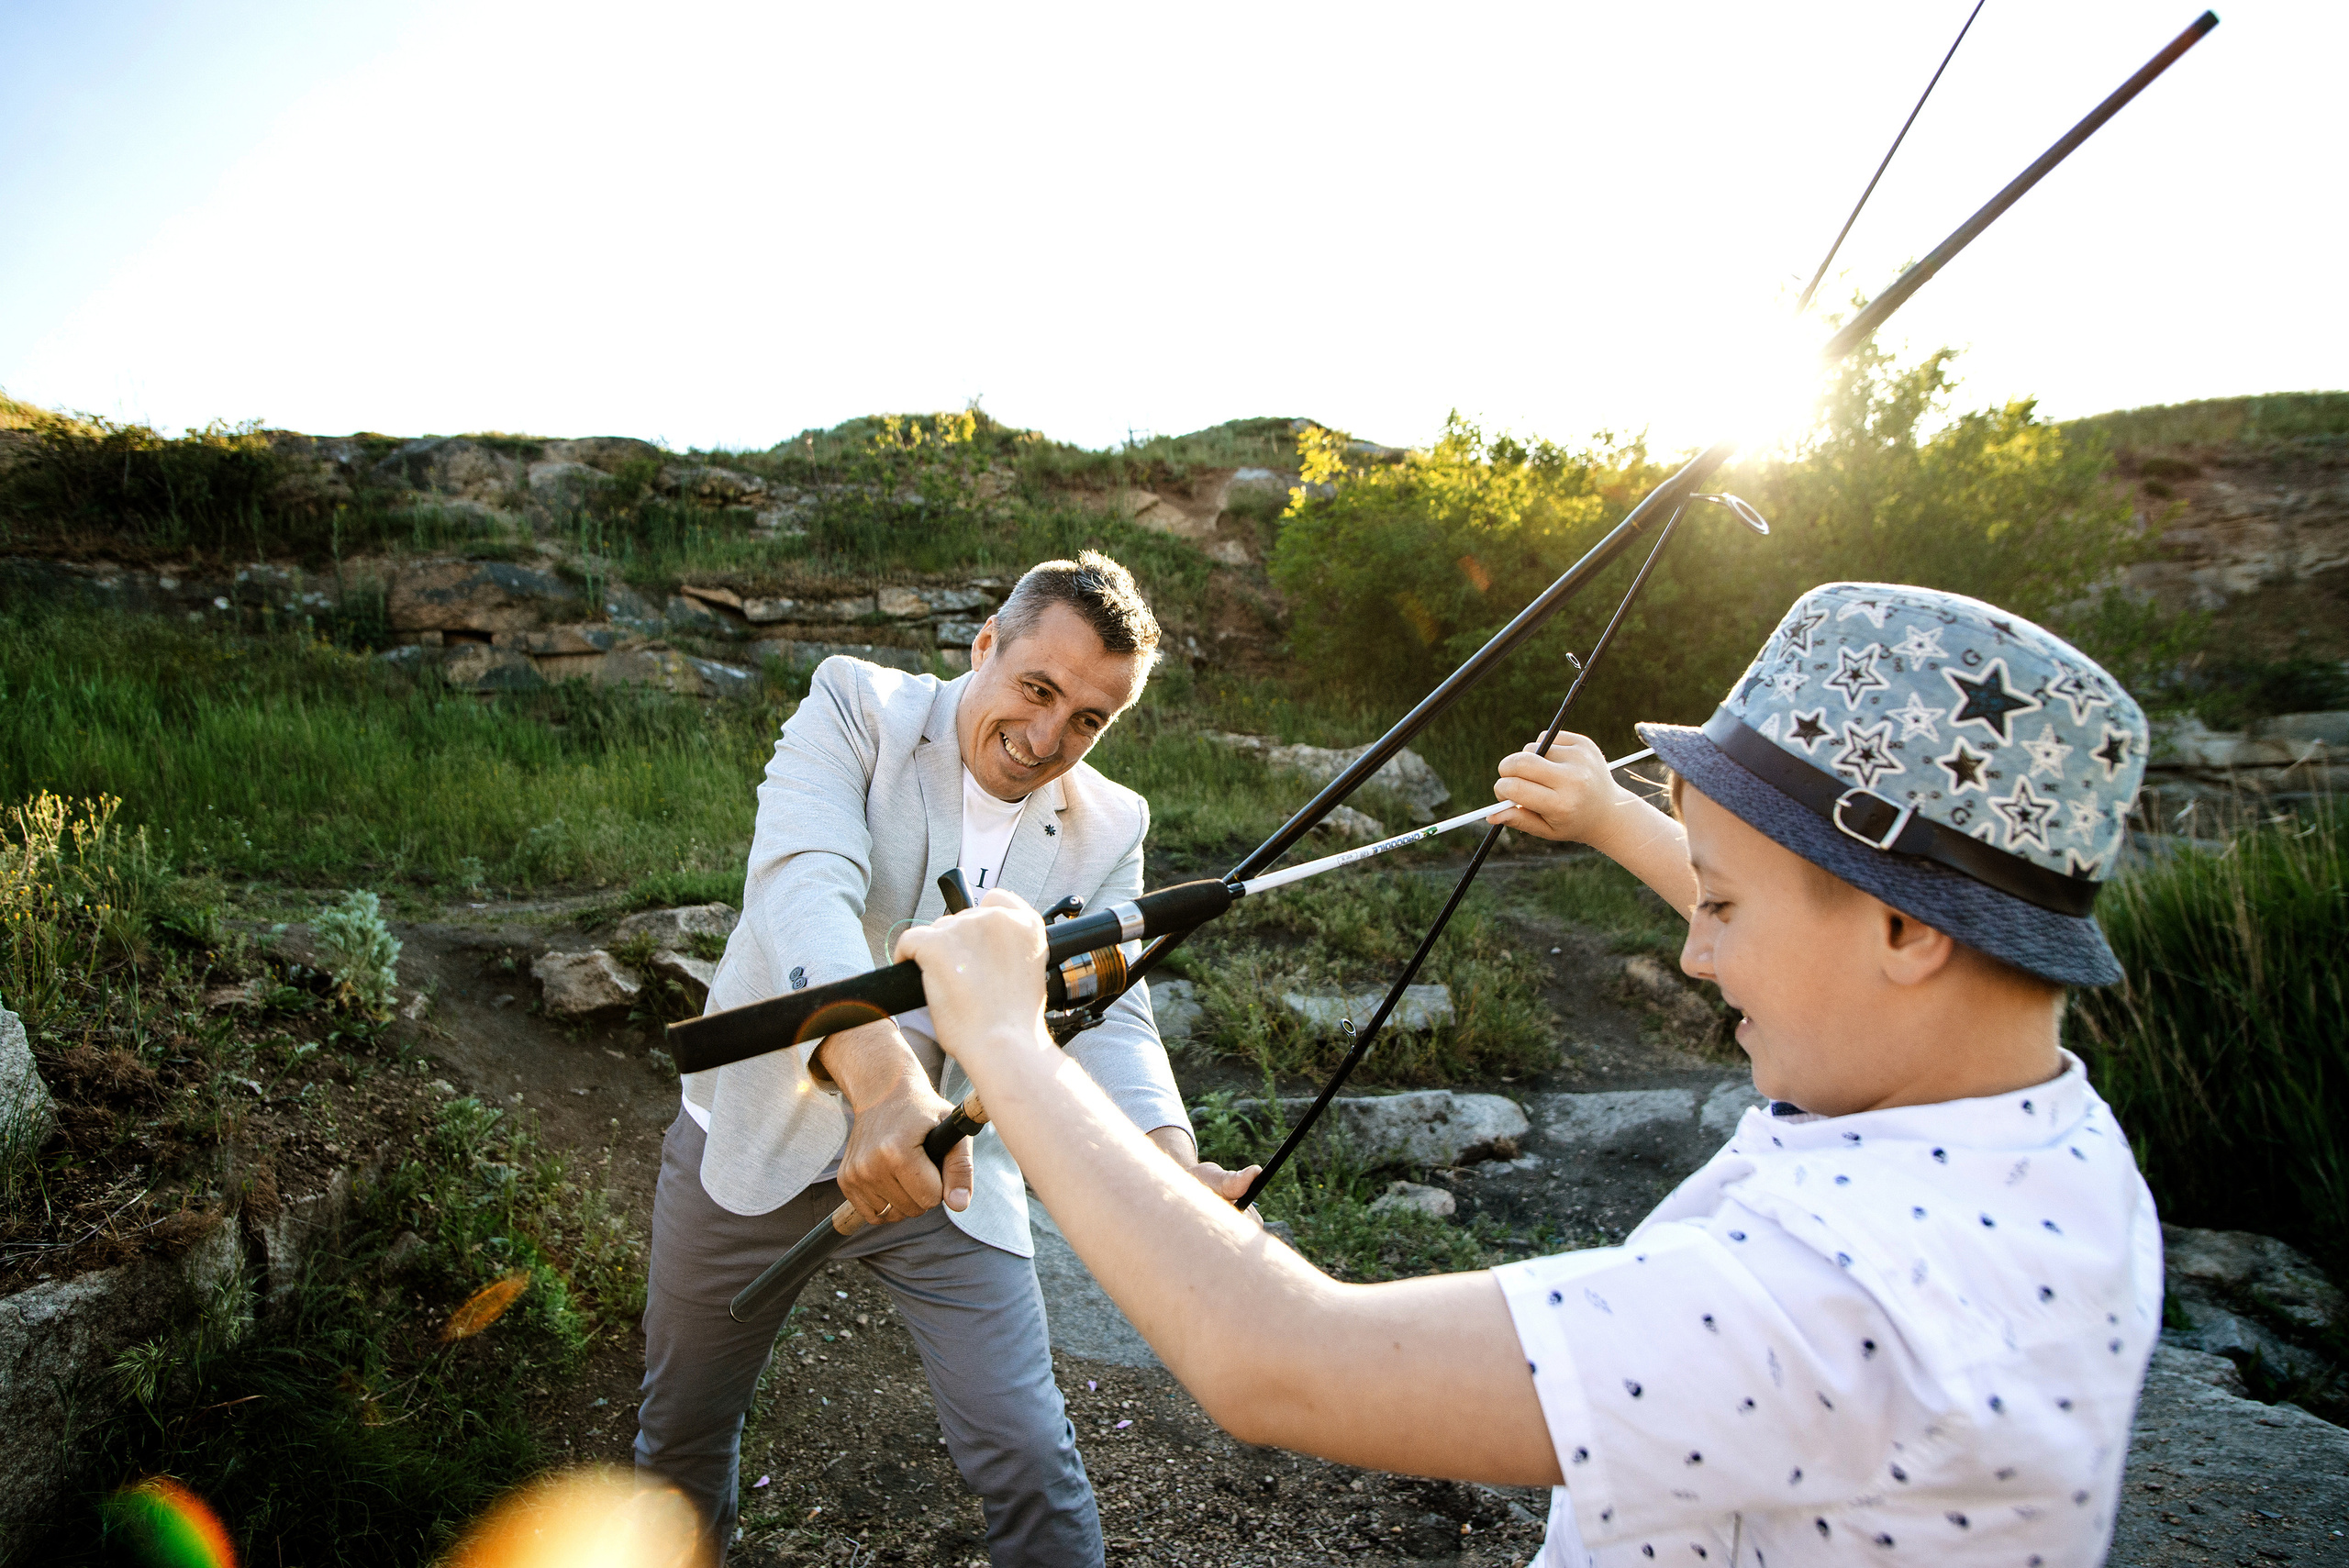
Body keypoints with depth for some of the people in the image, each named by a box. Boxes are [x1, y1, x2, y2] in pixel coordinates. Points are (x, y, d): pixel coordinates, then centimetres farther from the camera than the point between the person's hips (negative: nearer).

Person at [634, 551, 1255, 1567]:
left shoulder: (1108, 828, -5)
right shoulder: (858, 705, -13)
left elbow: (1110, 1018, -11)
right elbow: (804, 885, -30)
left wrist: (1175, 1166, -31)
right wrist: (877, 1071, -48)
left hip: (942, 1160, 1)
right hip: (757, 1140, 0)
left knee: (1030, 1464, -2)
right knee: (682, 1429, 21)